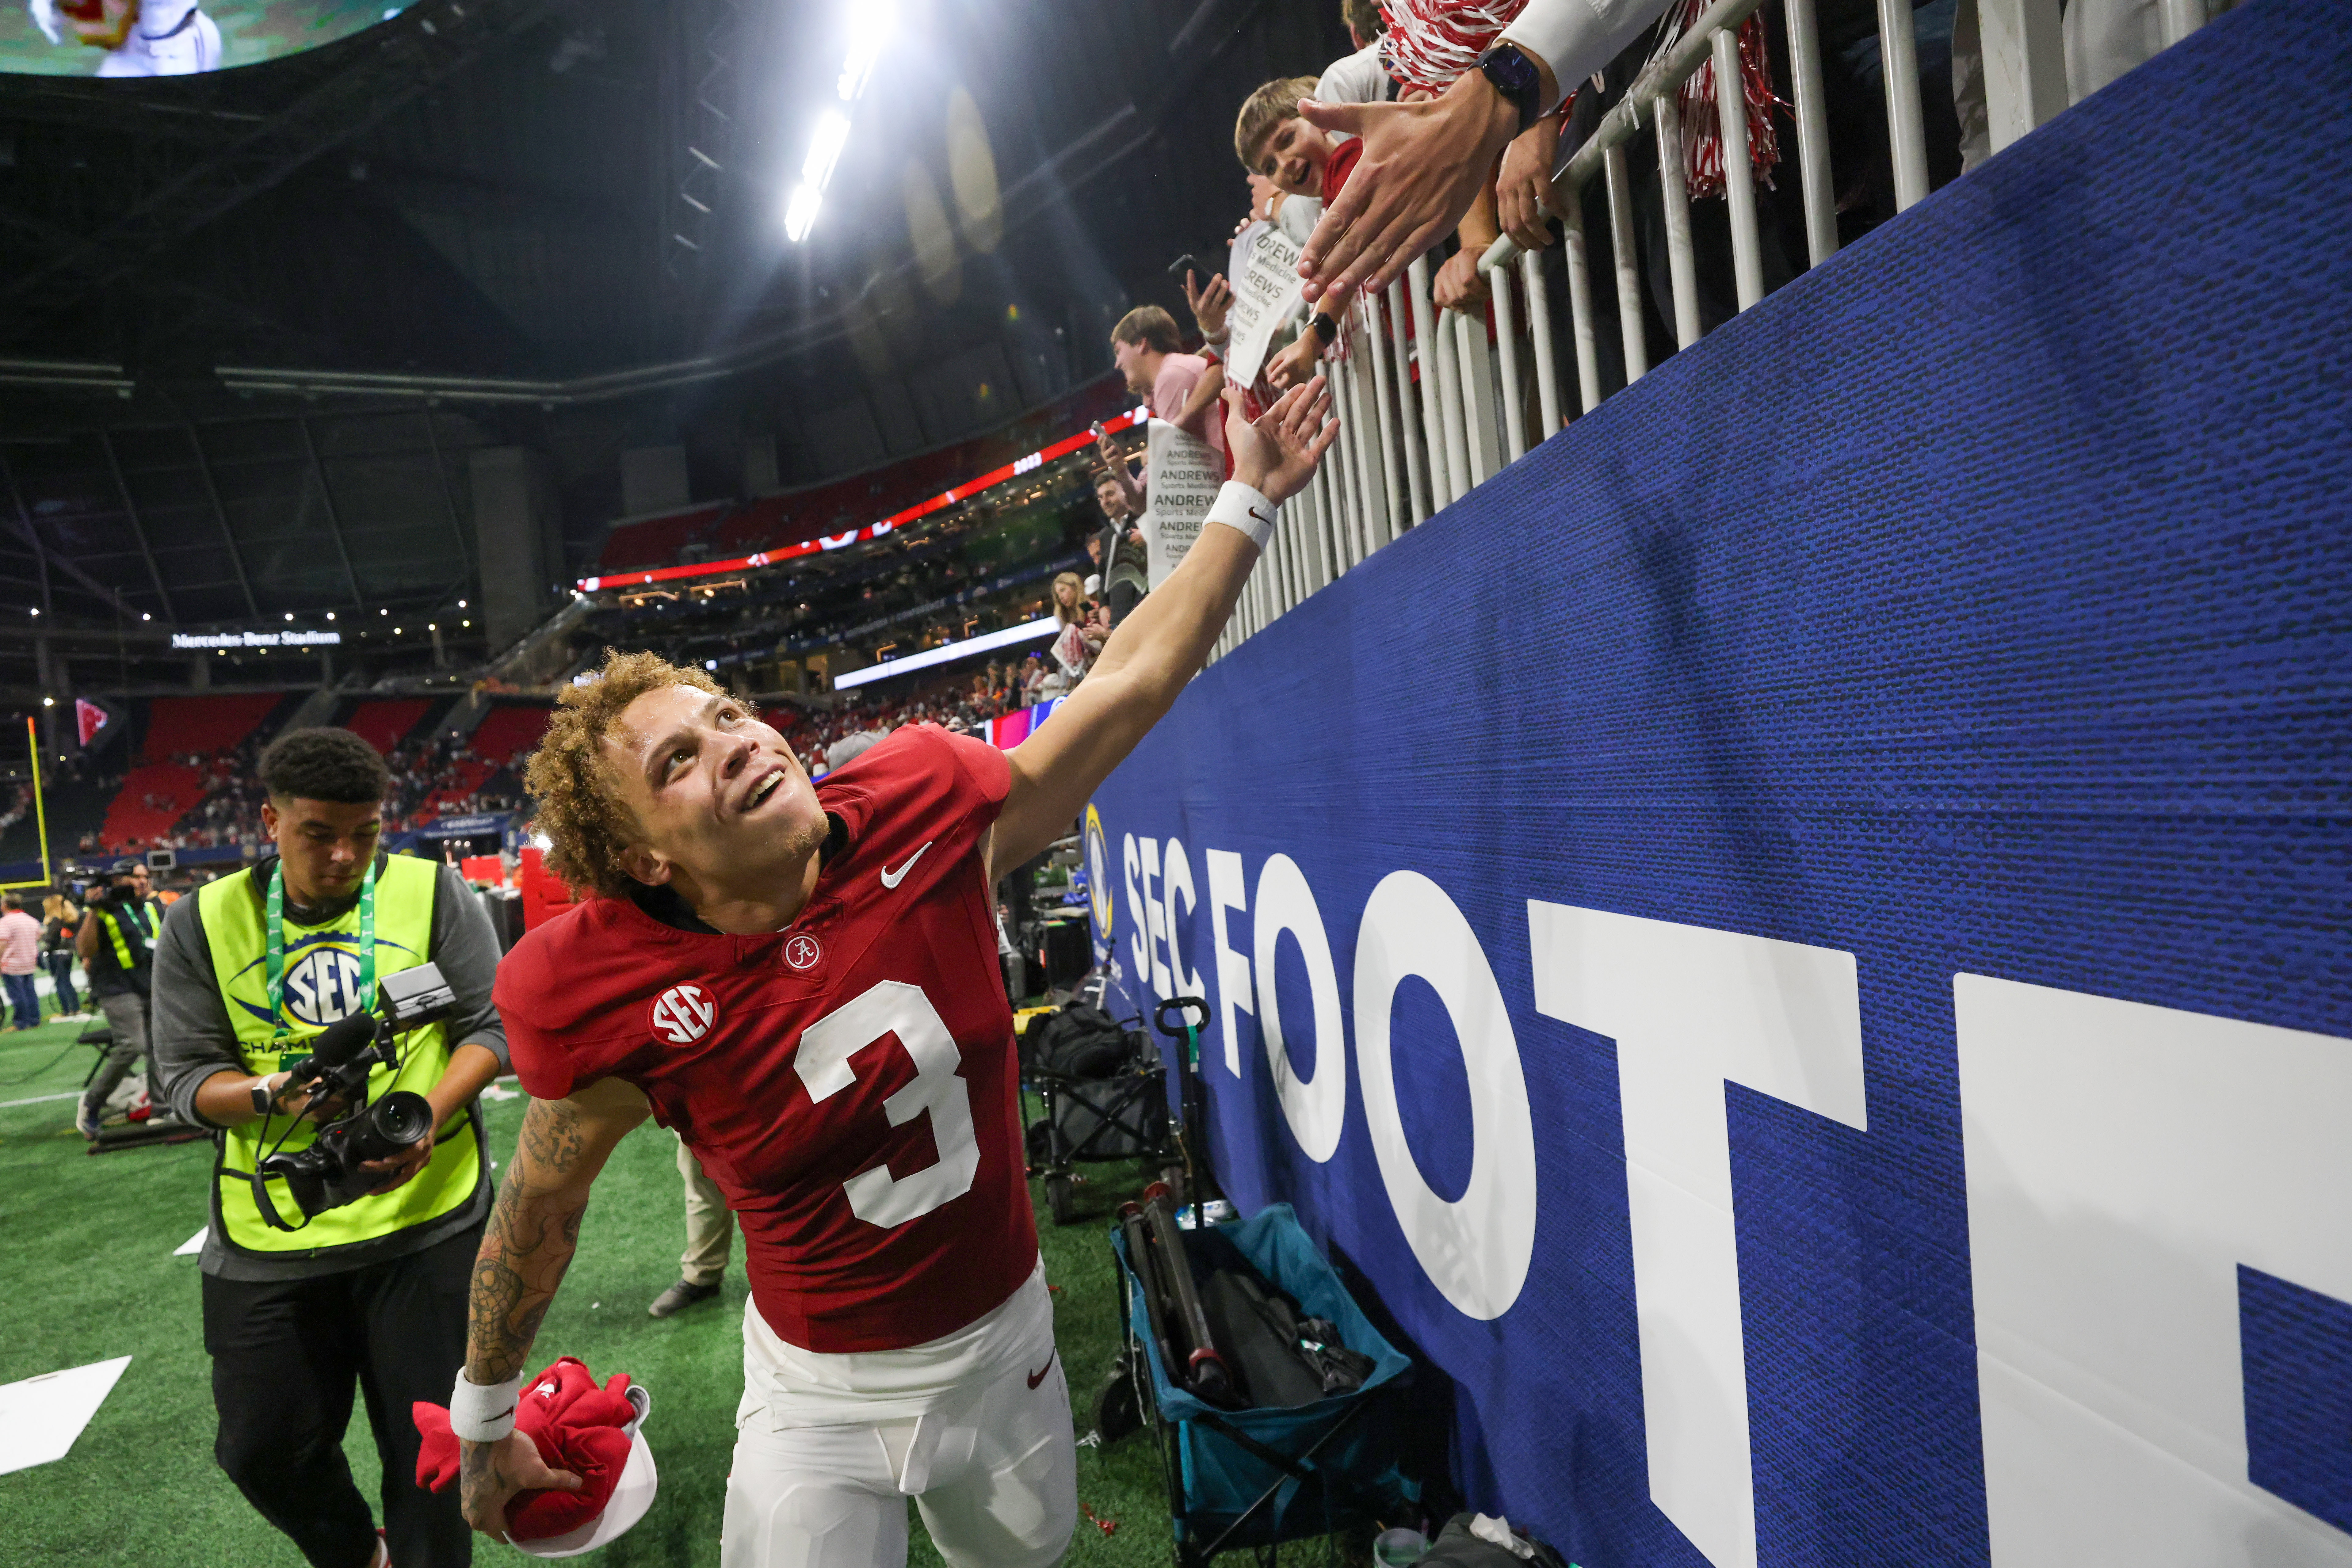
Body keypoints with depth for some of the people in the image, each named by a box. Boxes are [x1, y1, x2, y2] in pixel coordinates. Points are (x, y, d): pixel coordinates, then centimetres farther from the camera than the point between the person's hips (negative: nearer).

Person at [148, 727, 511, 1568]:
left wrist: (429, 1113, -19)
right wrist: (274, 1096, -18)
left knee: (427, 1447, 7)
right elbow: (185, 1075, 2)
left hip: (425, 1220, -2)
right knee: (263, 1451, 15)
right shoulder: (203, 921, 1)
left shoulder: (434, 892, -4)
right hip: (267, 1239, 2)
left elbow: (491, 1025, -3)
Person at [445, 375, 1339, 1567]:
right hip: (822, 1403, -3)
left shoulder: (921, 809, -19)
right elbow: (540, 1202, -5)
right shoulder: (611, 994, -22)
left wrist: (1249, 499, -9)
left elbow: (1126, 687, -12)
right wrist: (482, 1416, 9)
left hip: (1011, 1346, 4)